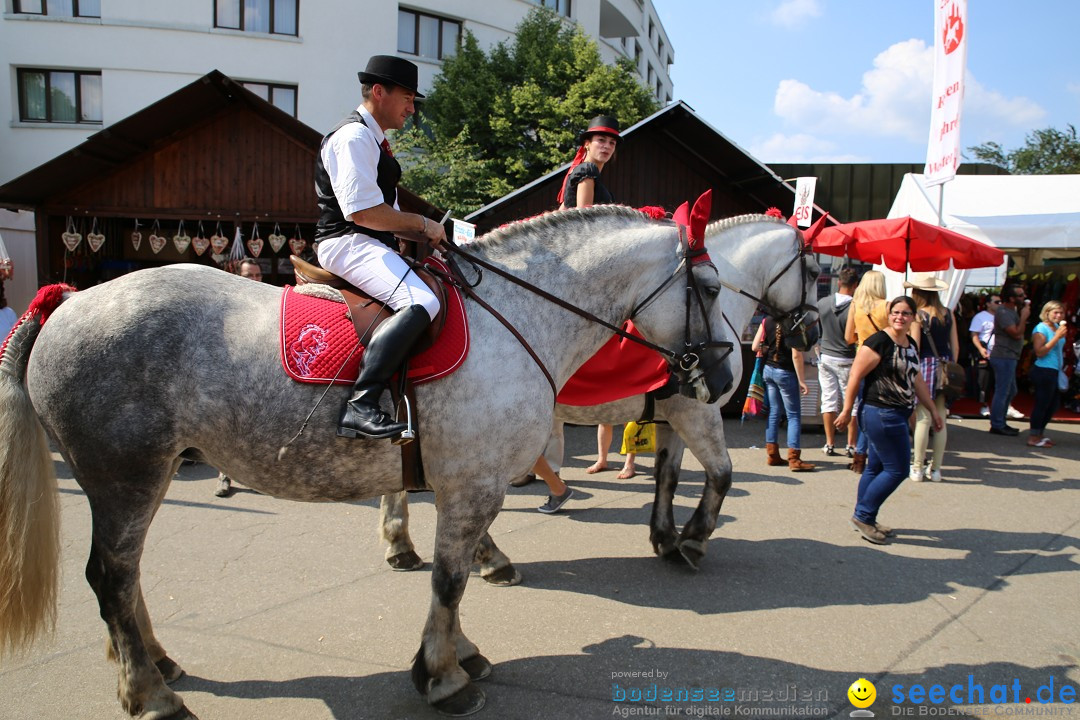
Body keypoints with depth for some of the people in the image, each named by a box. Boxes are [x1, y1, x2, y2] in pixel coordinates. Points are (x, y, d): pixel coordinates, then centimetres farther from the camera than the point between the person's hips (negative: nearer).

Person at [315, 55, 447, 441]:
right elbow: (362, 210, -22)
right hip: (348, 244, -11)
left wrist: (427, 235, 11)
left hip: (369, 245, 11)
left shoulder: (373, 141, 24)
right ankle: (360, 405, -38)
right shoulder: (354, 136, -10)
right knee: (420, 302, -32)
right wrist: (422, 224, -11)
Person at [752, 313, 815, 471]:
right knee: (794, 415, 1)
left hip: (768, 369, 6)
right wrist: (801, 380, -12)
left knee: (773, 412, 13)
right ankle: (794, 459, -2)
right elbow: (796, 355, -17)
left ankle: (772, 454, 16)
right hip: (786, 372, -6)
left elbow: (755, 347, 2)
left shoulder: (767, 320, 1)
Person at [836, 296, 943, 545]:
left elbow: (917, 380, 23)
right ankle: (864, 515, 6)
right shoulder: (878, 342, -14)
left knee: (877, 467, 14)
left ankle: (863, 518, 23)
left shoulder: (911, 345, 13)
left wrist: (933, 410, 25)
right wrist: (846, 411, -13)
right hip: (879, 413, -9)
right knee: (897, 469, -6)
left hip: (898, 414, 9)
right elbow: (855, 377, -14)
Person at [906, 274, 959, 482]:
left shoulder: (918, 315, -7)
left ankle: (917, 468, 4)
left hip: (926, 364, -5)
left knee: (923, 418, -1)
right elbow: (955, 346, 10)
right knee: (941, 419, 9)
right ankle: (936, 469, 15)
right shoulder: (948, 314, 7)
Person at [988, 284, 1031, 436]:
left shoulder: (1012, 311, 15)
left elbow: (1019, 332, 18)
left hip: (1009, 357, 11)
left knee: (1011, 391, 17)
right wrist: (1024, 316, -13)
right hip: (1004, 357, -11)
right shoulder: (1003, 312, -17)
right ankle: (996, 426, 0)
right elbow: (1017, 334, -22)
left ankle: (1000, 423, 25)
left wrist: (1023, 315, 7)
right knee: (1002, 392, -6)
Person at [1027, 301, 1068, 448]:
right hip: (1043, 371, -9)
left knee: (1052, 405, 14)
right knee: (1042, 403, -5)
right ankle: (1033, 437, 3)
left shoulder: (1058, 327, 13)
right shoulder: (1041, 328, -11)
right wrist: (1057, 336, -21)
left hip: (1055, 372, 9)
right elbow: (1040, 352, -21)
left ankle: (1040, 433, 27)